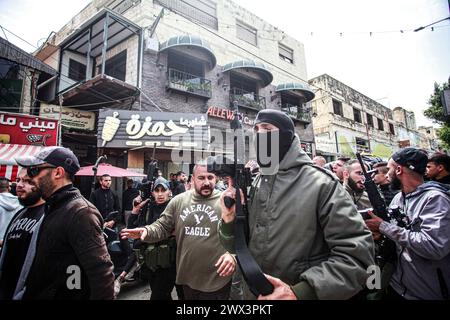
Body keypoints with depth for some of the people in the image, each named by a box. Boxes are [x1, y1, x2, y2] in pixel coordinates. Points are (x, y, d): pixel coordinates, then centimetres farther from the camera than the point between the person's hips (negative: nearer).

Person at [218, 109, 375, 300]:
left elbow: (356, 255, -21)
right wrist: (229, 221, -16)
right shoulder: (253, 186, -1)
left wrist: (302, 292, -28)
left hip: (302, 293, -5)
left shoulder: (320, 184, -17)